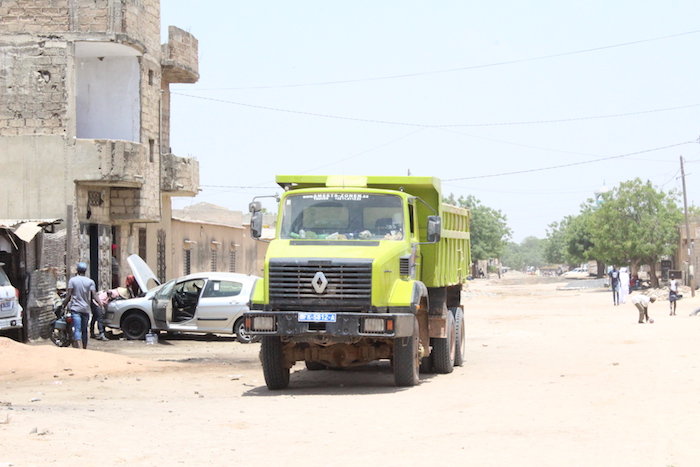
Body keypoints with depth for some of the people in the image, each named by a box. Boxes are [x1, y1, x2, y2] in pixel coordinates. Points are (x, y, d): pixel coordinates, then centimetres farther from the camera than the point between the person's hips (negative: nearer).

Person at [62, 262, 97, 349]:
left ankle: (78, 347, -31)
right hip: (86, 309, 3)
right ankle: (85, 349, 23)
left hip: (75, 308, -3)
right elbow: (94, 295, -7)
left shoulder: (72, 280, -1)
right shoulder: (90, 281, 4)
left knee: (77, 329, -13)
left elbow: (68, 296, -5)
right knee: (84, 330, 15)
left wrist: (63, 306, 3)